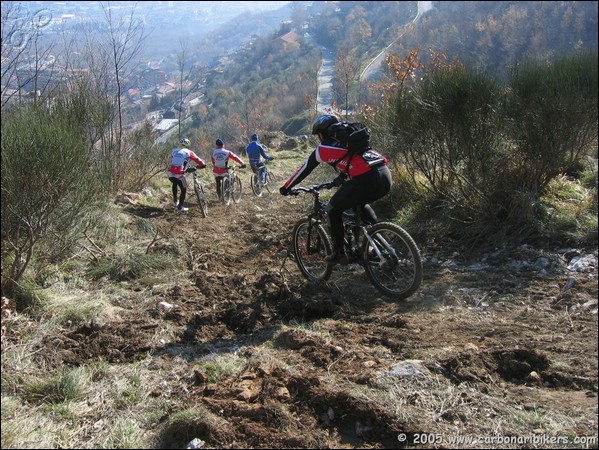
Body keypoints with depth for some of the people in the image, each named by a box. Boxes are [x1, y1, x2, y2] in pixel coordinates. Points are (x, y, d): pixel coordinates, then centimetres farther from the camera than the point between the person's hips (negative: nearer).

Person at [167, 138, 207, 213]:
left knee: (175, 183, 36)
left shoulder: (174, 150, 18)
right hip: (179, 174, -5)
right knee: (184, 190, 15)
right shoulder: (188, 152, 6)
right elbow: (199, 160, 6)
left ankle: (175, 202, 35)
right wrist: (201, 165, 27)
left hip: (170, 173, 5)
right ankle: (180, 208, 16)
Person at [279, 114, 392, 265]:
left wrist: (286, 187, 36)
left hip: (366, 181, -7)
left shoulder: (322, 149, 12)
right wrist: (341, 178, 60)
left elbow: (303, 170, 22)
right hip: (386, 176, 7)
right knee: (361, 204, 36)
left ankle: (339, 254, 19)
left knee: (334, 210, 18)